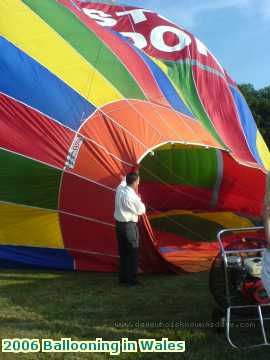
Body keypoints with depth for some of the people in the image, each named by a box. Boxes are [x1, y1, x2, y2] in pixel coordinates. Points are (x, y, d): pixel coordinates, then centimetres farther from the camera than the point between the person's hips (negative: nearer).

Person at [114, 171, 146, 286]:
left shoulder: (119, 189, 0)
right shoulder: (132, 196, -21)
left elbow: (123, 183, 27)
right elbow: (141, 211, -7)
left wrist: (125, 178, 47)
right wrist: (139, 199, 9)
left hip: (119, 224, 8)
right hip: (129, 226, -8)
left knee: (122, 252, 16)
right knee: (133, 253, 3)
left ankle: (122, 278, 23)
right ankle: (131, 280, 7)